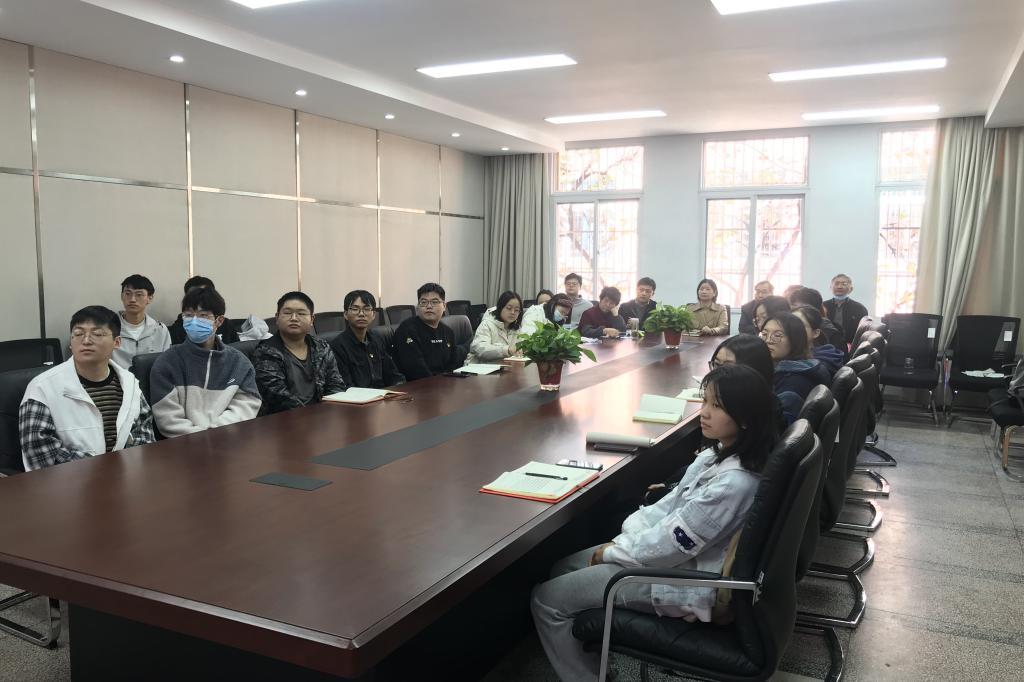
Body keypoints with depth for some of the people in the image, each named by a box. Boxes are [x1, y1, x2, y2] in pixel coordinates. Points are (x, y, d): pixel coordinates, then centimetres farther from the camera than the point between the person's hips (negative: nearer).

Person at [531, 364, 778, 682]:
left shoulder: (735, 483, -30)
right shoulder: (720, 454, -1)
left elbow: (674, 544, -24)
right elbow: (672, 505, 7)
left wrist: (611, 552, -10)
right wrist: (622, 540, -2)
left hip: (684, 580, -10)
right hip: (673, 556, 10)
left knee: (546, 600, -7)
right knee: (564, 568, 16)